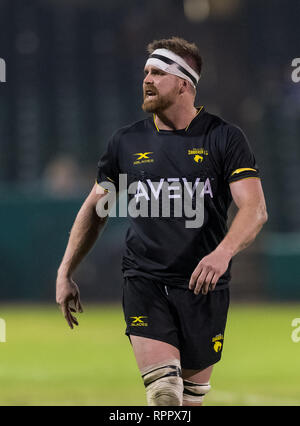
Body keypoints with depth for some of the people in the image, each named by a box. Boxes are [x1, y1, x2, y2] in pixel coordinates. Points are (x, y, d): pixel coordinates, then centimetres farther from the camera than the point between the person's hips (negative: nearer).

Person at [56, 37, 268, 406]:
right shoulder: (126, 142, 7)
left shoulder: (225, 138, -1)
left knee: (192, 396, 7)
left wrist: (223, 252, -29)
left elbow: (255, 209, -10)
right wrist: (65, 273, 13)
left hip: (203, 287, 0)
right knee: (163, 390, -18)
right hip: (144, 282, 0)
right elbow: (95, 209, 18)